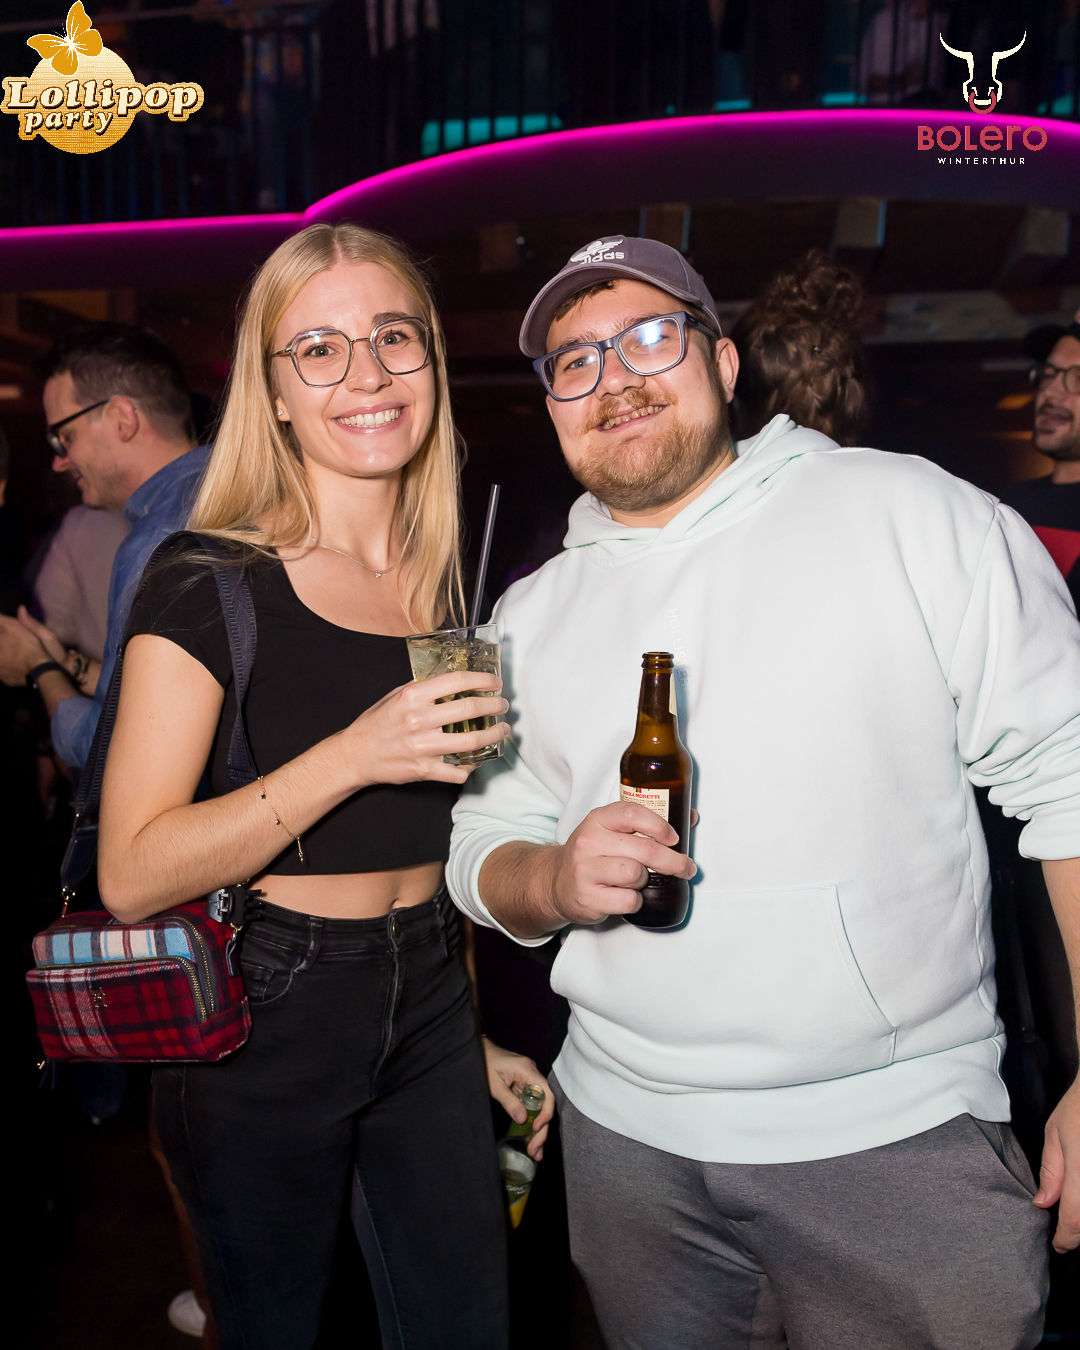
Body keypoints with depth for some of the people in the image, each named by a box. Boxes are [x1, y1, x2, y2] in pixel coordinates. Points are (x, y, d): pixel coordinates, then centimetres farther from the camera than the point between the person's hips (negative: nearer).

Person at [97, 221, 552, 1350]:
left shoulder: (442, 582, 5)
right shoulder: (207, 581, -13)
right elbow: (132, 874, -18)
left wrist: (471, 1038, 16)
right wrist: (355, 756, -28)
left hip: (428, 1013, 5)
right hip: (261, 1027, -5)